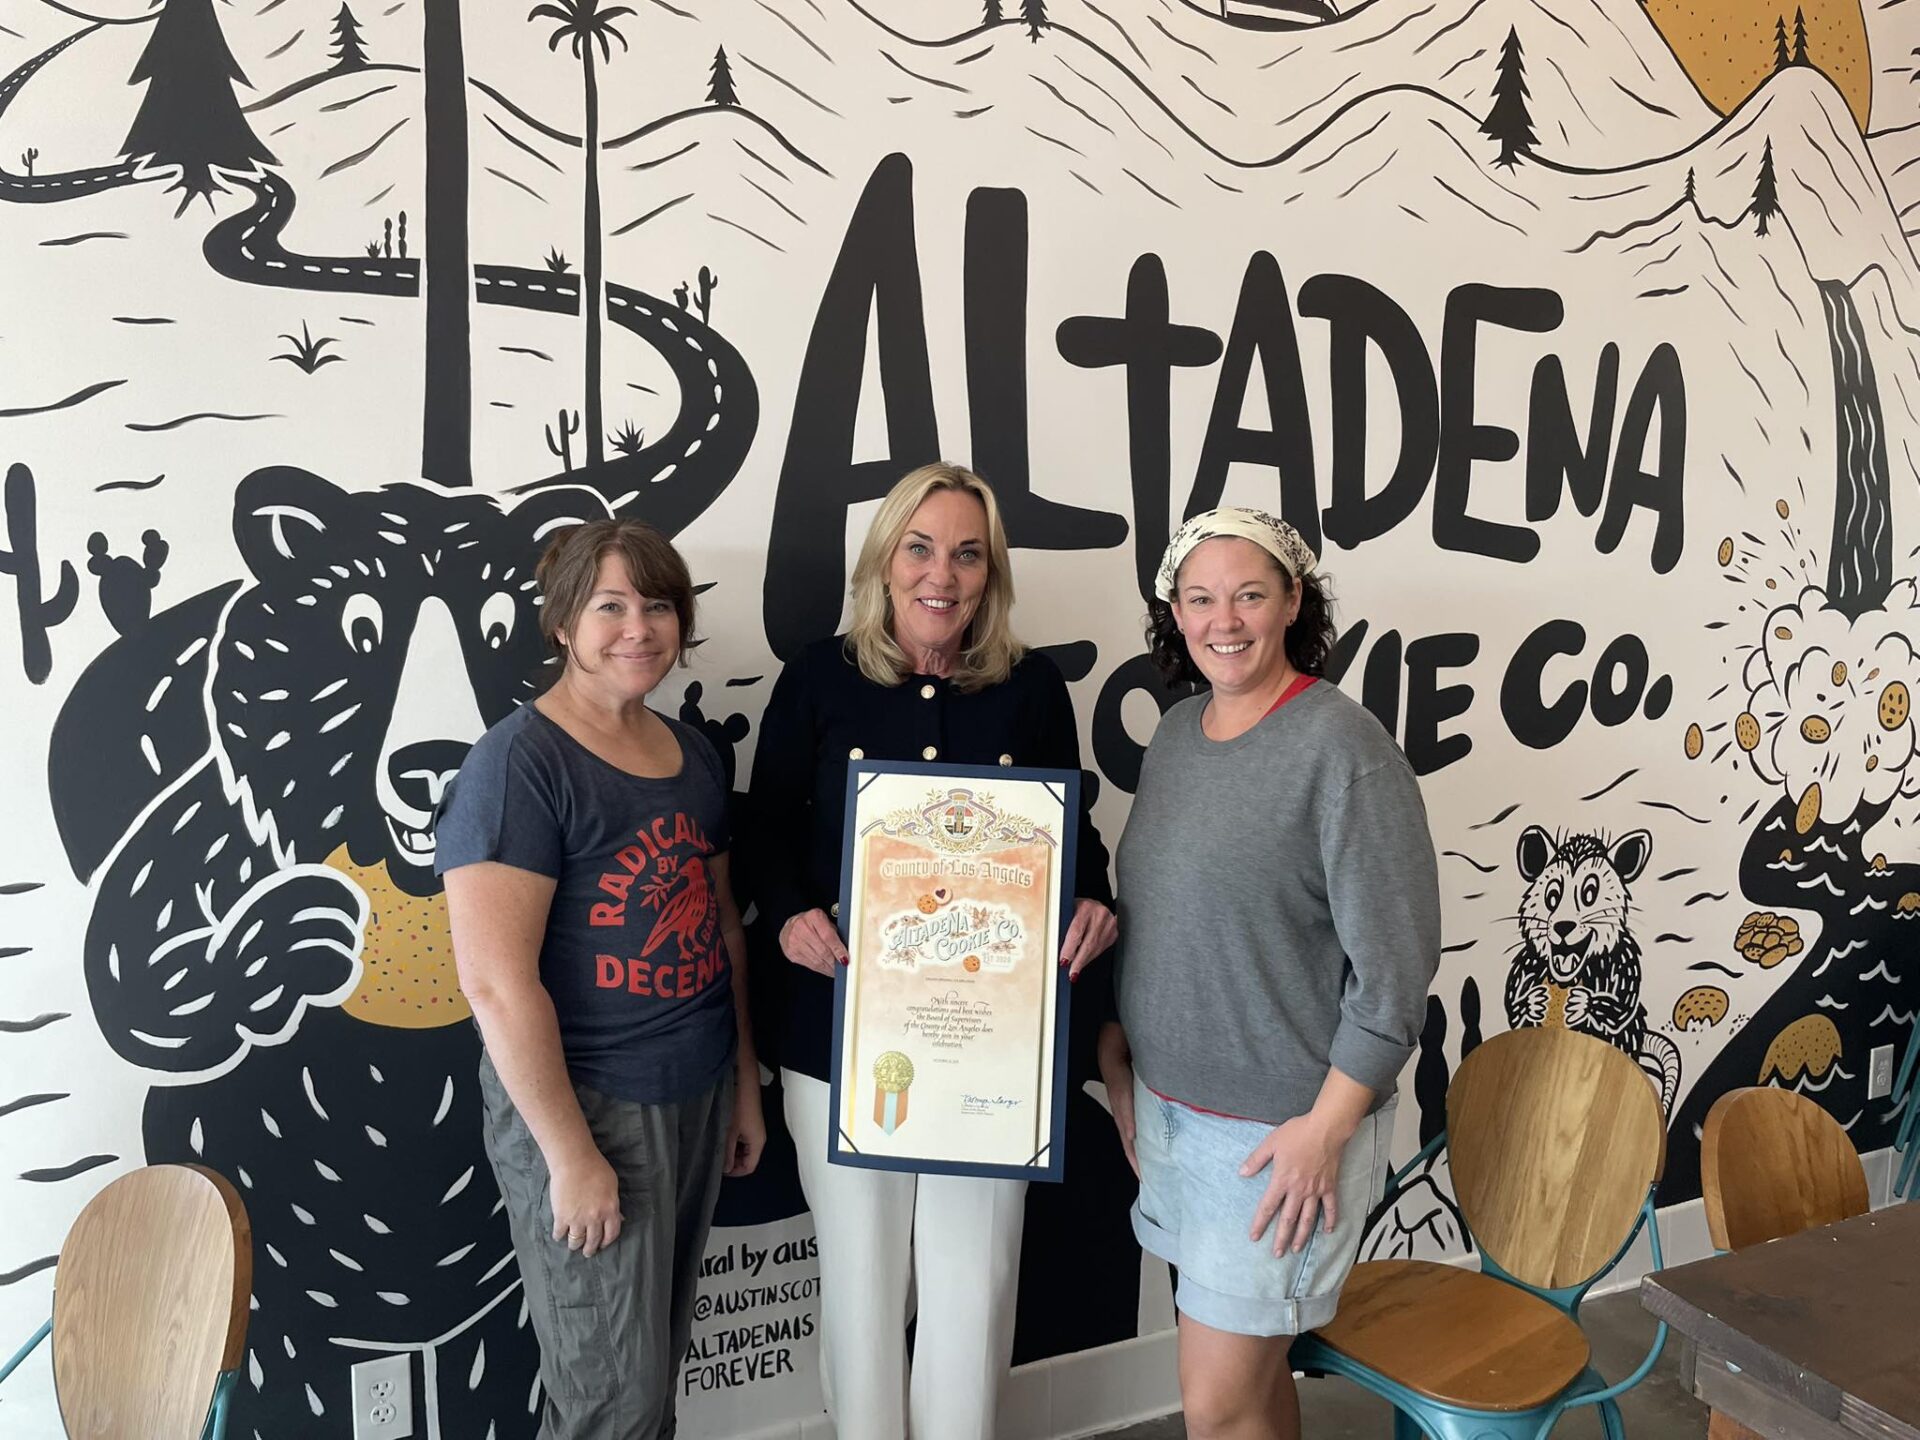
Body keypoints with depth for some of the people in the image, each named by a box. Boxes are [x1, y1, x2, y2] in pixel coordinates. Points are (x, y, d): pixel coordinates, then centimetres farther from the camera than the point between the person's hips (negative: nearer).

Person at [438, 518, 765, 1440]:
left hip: (696, 1096, 7)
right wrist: (570, 1152, -19)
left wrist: (745, 1082, 13)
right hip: (583, 1106, -7)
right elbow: (495, 981, -20)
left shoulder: (693, 754, 7)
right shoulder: (520, 762, -16)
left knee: (660, 1363, 18)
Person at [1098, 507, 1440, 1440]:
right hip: (1169, 1104, 6)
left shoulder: (1342, 747, -17)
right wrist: (1116, 1040, 9)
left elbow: (1394, 961, -17)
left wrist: (1325, 1126, -17)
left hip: (1281, 1127, -6)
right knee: (1249, 1364, 19)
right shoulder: (1176, 734, 4)